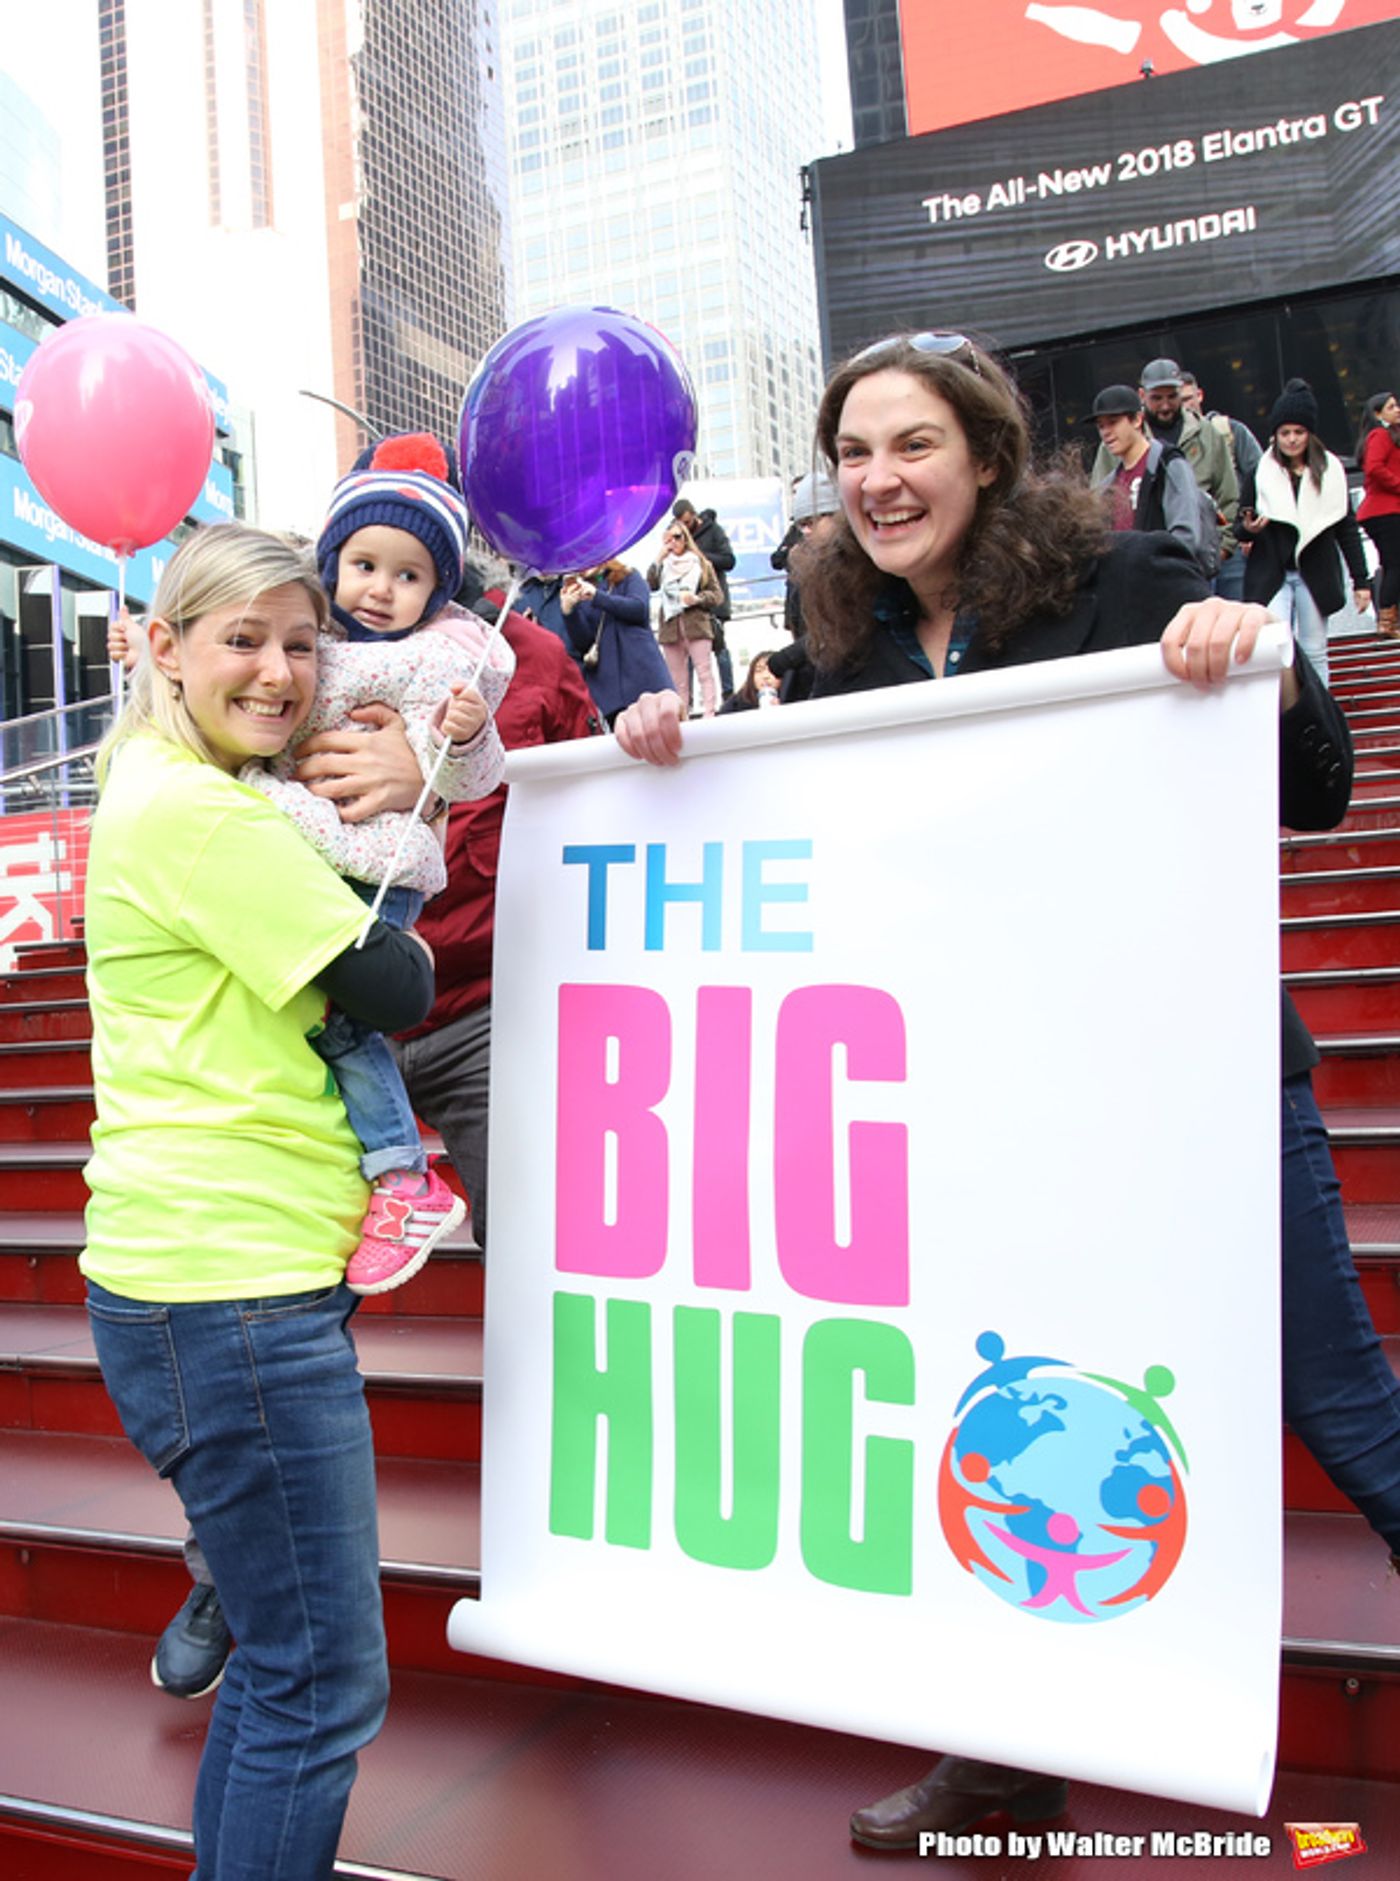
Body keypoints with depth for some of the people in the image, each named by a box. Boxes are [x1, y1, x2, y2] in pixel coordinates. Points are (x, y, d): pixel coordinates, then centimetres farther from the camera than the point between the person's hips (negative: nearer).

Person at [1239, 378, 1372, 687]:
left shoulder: (1330, 471, 5)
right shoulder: (1260, 473, 2)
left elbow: (1347, 528, 7)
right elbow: (1243, 529, 6)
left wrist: (1361, 580, 4)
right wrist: (1249, 529, -19)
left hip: (1316, 575, 2)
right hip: (1271, 576, -1)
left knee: (1314, 653, 7)